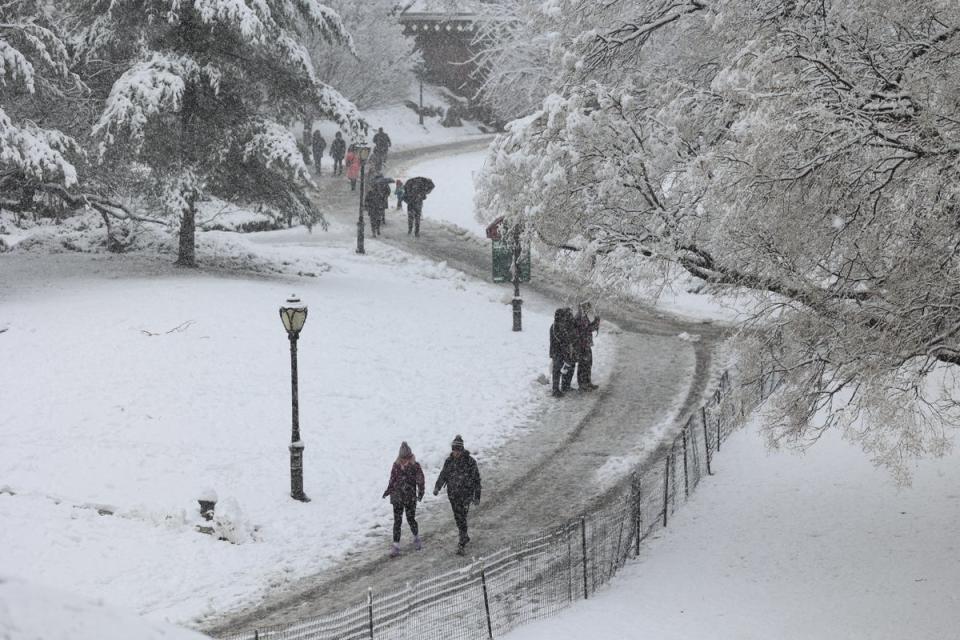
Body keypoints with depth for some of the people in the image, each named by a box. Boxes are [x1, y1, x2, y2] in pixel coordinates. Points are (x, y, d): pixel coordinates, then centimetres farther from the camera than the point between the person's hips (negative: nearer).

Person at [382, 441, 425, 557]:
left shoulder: (415, 466, -6)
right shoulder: (396, 465, 1)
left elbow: (420, 481, -4)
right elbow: (392, 480, 11)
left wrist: (420, 492, -12)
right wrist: (388, 490, 5)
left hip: (410, 498, -2)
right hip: (397, 498, 2)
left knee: (411, 519, 5)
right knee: (397, 521, -2)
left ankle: (416, 538, 32)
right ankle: (396, 545, 0)